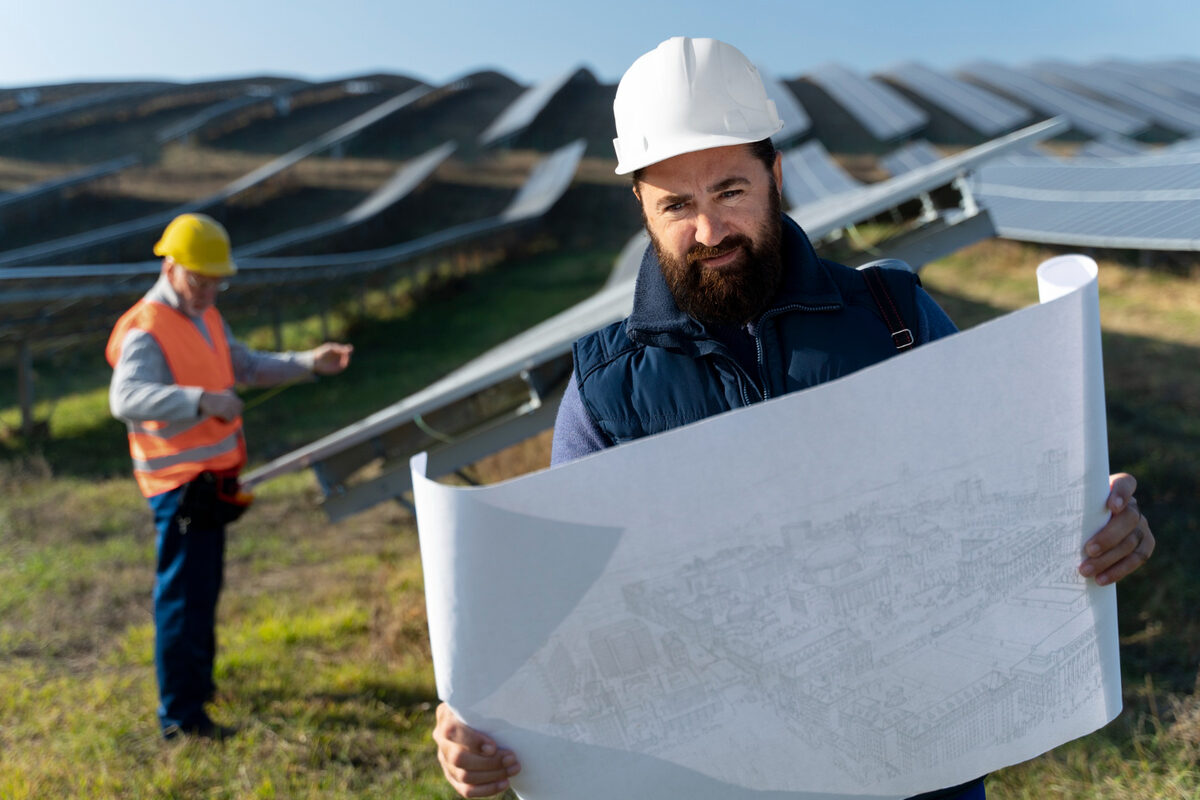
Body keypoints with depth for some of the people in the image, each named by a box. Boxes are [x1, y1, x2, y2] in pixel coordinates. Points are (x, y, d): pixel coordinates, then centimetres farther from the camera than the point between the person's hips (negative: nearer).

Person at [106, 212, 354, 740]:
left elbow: (246, 366, 24)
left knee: (204, 585, 22)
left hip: (212, 476, 9)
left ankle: (196, 678, 40)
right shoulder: (146, 330, -18)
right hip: (179, 482, -9)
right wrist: (200, 400, -46)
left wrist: (309, 363, 13)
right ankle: (180, 714, 4)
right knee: (183, 593, -5)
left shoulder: (206, 318, 13)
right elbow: (126, 399, -34)